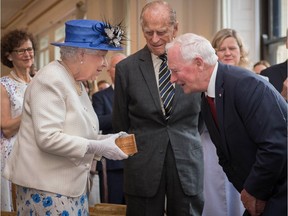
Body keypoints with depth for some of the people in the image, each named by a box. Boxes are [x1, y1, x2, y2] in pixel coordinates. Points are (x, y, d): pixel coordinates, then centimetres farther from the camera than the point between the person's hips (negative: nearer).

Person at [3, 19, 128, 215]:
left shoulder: (77, 83, 12)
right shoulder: (51, 80, -16)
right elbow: (48, 138, -24)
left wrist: (105, 140, 0)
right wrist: (97, 147, -21)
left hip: (73, 185, 9)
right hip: (46, 187, -9)